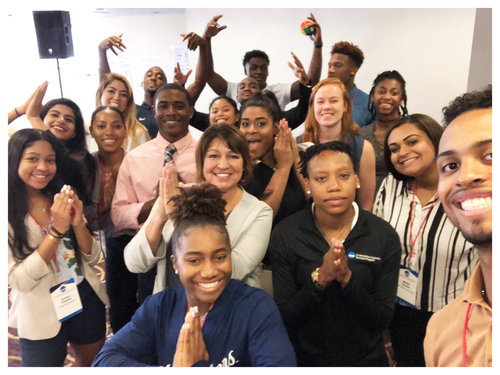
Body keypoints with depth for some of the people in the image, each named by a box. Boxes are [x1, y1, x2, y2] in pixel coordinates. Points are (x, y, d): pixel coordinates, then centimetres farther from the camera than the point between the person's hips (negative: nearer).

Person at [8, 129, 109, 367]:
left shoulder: (63, 201, 2)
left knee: (92, 364, 21)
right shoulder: (10, 212, -14)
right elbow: (19, 280, -19)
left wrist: (79, 223, -19)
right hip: (41, 315, -5)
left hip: (87, 299, 5)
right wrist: (57, 229, -27)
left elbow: (92, 258, 0)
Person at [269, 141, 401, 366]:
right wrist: (320, 278, -29)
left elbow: (383, 320, -12)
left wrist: (347, 278, -27)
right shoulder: (284, 235, -15)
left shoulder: (385, 237, -14)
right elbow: (285, 318, -14)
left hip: (366, 360, 1)